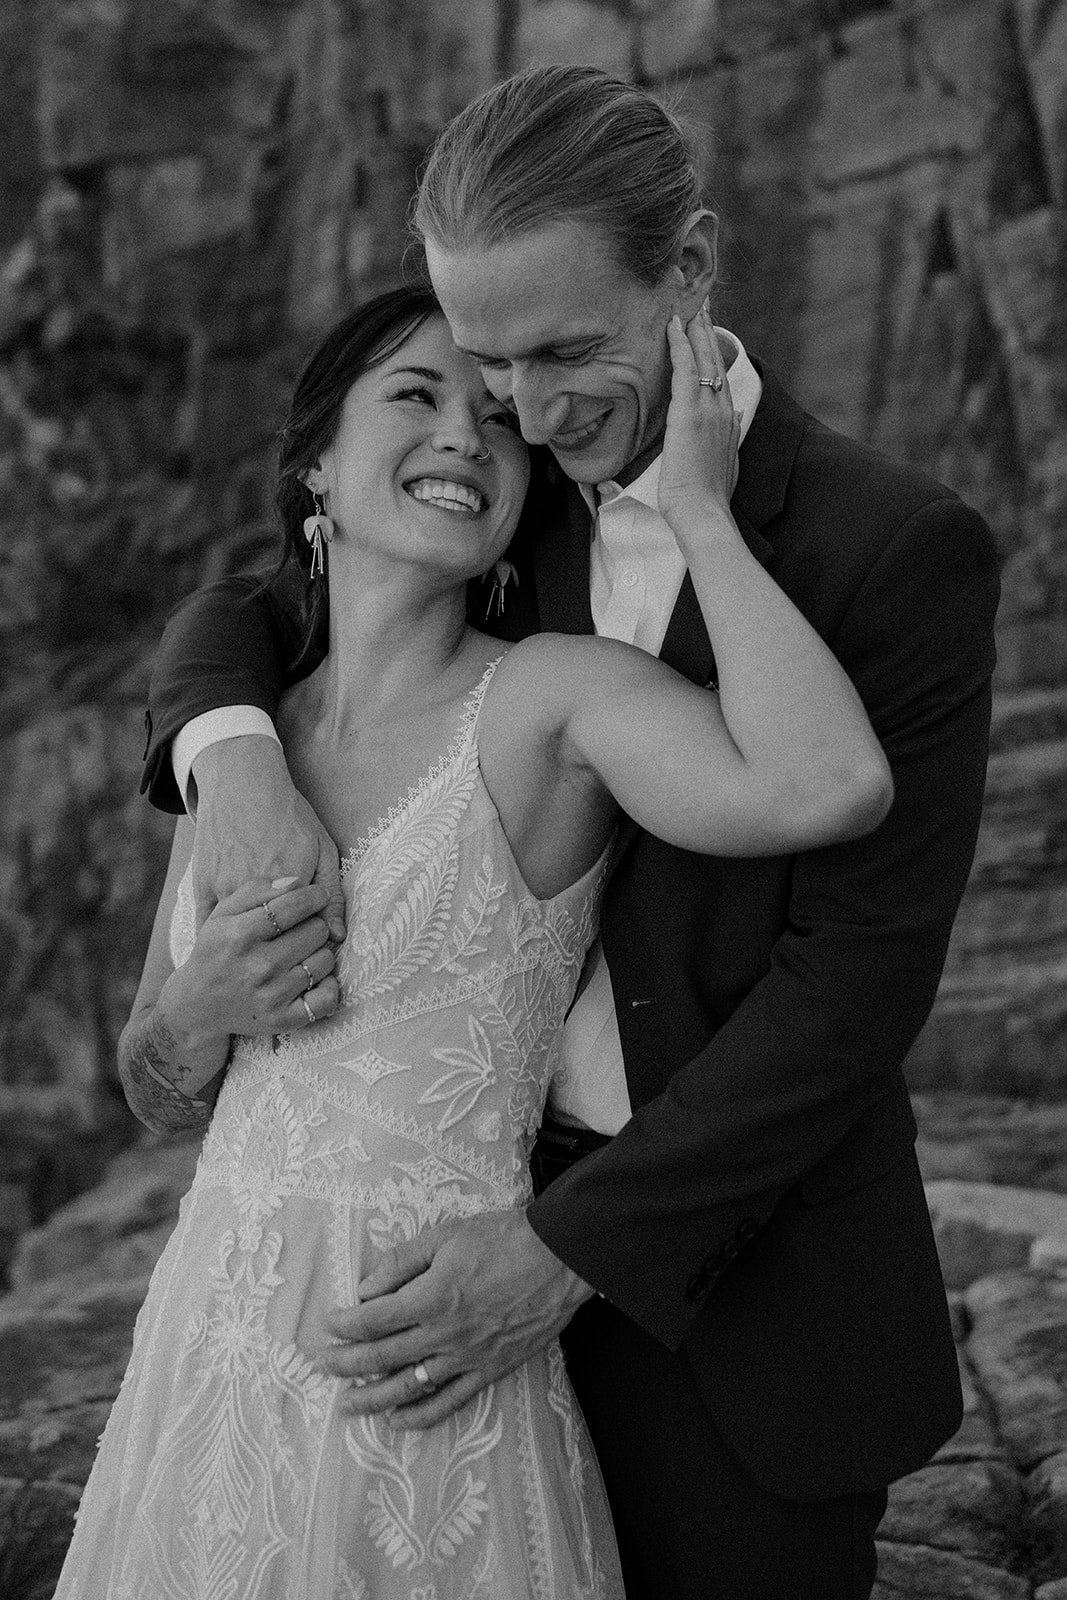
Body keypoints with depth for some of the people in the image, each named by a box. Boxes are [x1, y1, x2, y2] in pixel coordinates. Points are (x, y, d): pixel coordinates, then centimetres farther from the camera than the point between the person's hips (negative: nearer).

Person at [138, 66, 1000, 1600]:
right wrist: (233, 754, -14)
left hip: (742, 1286, -4)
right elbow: (240, 615, 11)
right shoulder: (531, 513, 4)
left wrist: (573, 1249, -20)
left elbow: (859, 972, -17)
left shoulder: (904, 550, -14)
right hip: (514, 1214, 4)